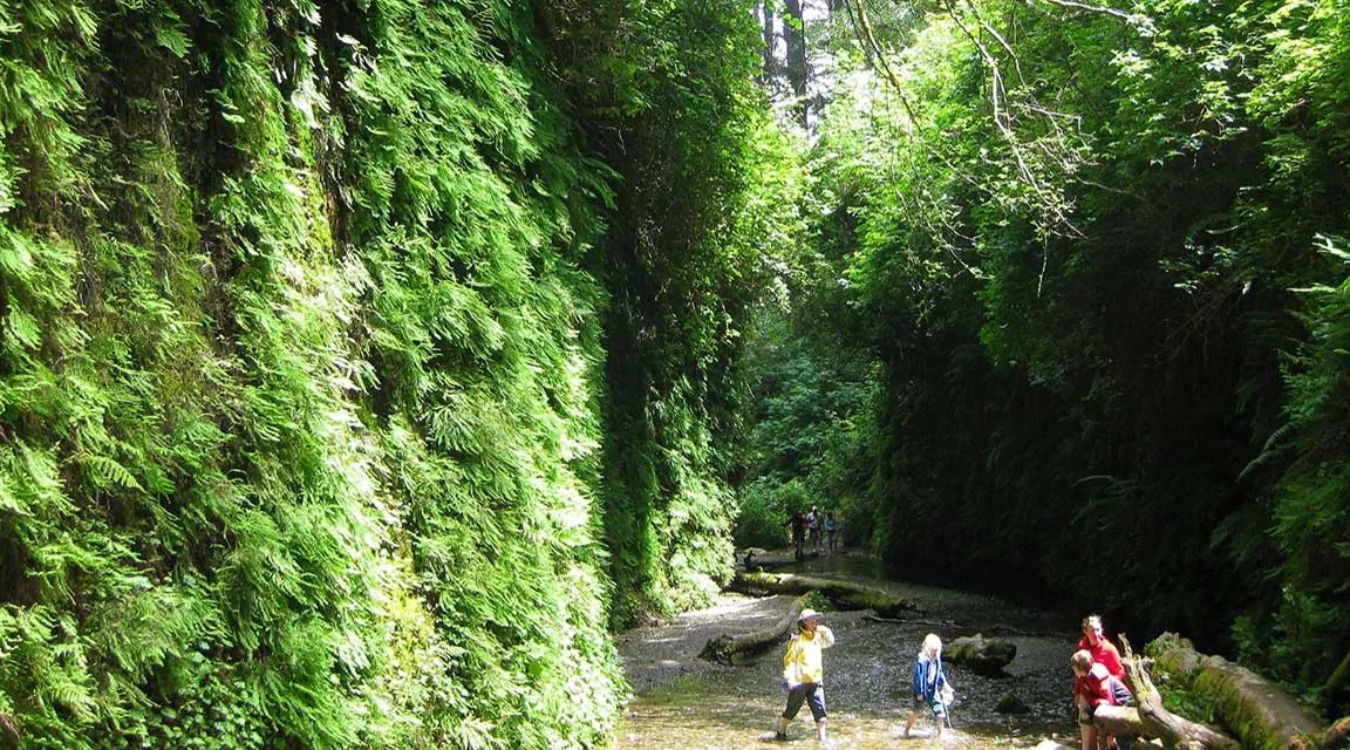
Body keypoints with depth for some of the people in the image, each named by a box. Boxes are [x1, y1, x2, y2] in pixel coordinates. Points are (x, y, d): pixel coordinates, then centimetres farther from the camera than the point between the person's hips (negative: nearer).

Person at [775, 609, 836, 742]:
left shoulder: (817, 636, 9)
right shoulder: (797, 639, -11)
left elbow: (830, 641, 25)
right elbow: (789, 659, -13)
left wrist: (824, 630, 7)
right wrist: (790, 679, -22)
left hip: (816, 681, 5)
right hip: (800, 681, -5)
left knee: (820, 710, -2)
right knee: (791, 710, 8)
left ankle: (821, 736, 4)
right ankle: (780, 732, 25)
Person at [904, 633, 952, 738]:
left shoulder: (937, 659, 0)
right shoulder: (922, 660, -23)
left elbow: (939, 673, 15)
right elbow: (919, 677, -21)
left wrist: (945, 685, 16)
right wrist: (919, 692, -20)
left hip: (933, 690, 6)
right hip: (922, 691, -6)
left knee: (939, 711, -2)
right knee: (916, 711, 9)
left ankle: (940, 733, 10)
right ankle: (906, 730, 29)